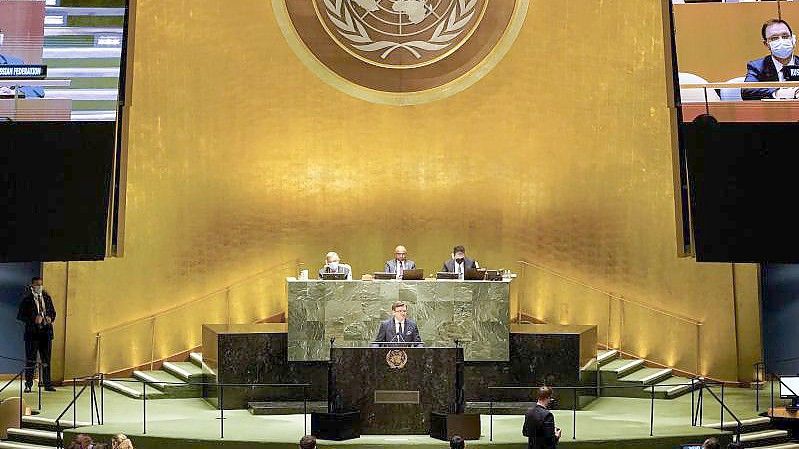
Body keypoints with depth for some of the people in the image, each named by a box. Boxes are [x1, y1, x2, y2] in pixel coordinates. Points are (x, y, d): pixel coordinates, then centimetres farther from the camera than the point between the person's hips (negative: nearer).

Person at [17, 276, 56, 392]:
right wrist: (33, 320, -17)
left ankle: (47, 384, 14)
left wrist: (50, 318, -3)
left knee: (46, 360, 8)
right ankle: (28, 385, 7)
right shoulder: (27, 300, -3)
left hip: (46, 332, 4)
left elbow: (52, 312, 19)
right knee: (30, 360, -1)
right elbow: (20, 316, -5)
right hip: (32, 333, -4)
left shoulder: (47, 298, 11)